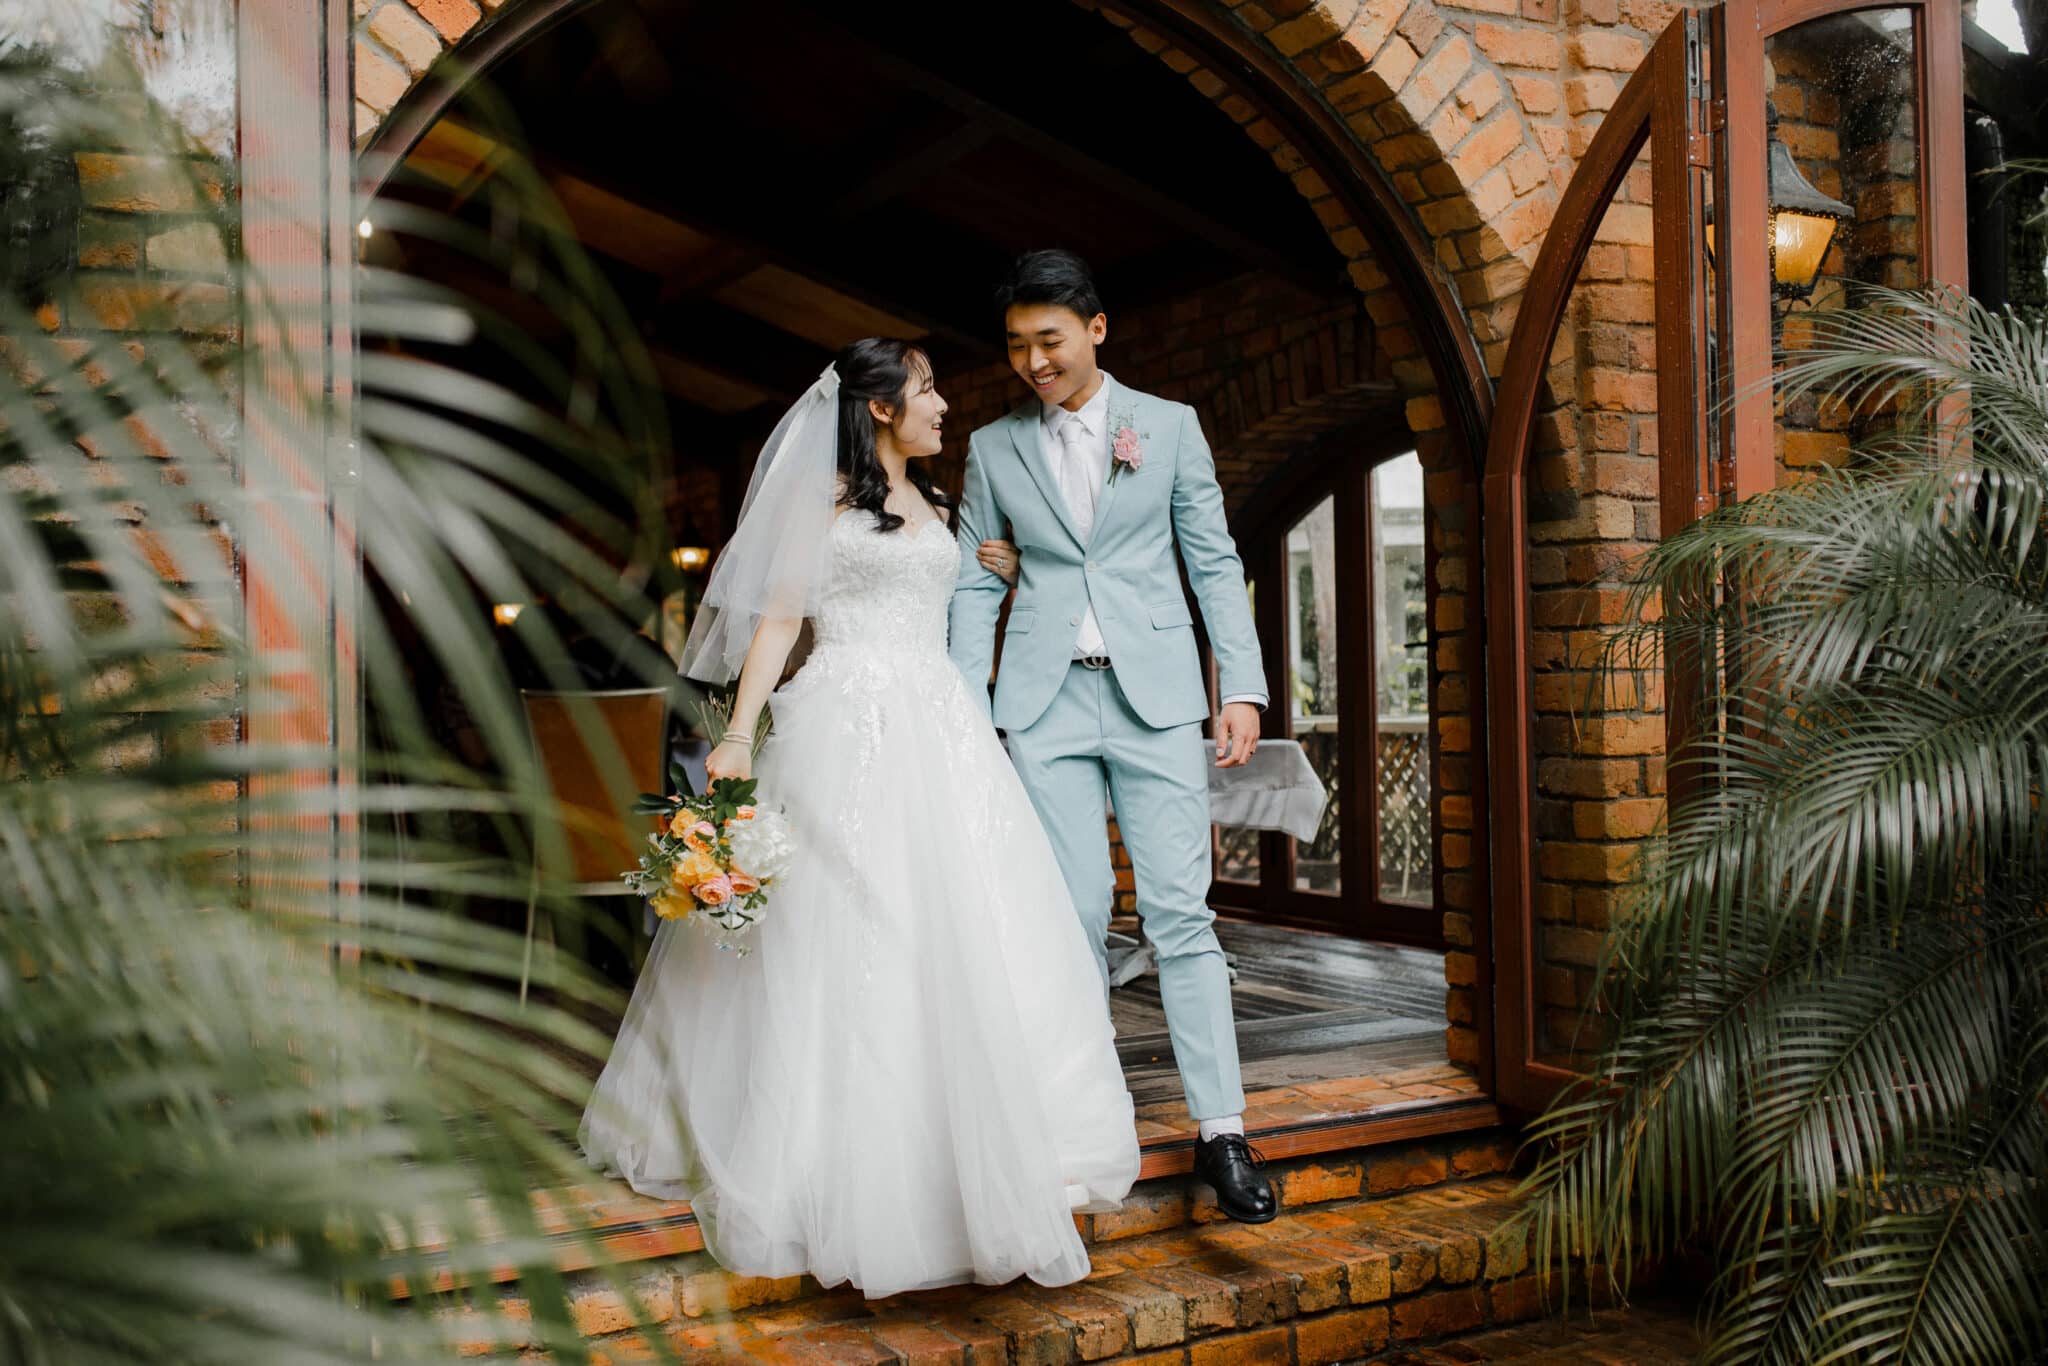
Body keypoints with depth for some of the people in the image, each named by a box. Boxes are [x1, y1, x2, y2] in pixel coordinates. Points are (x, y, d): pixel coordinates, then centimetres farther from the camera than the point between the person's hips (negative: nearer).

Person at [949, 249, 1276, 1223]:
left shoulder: (1169, 426, 7)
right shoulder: (993, 448, 10)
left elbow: (1214, 563, 6)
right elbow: (975, 586, 10)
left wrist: (1242, 687, -2)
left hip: (1154, 697, -1)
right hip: (1045, 704, 1)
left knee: (1180, 912, -5)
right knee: (1074, 914, 2)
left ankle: (1221, 1131, -1)